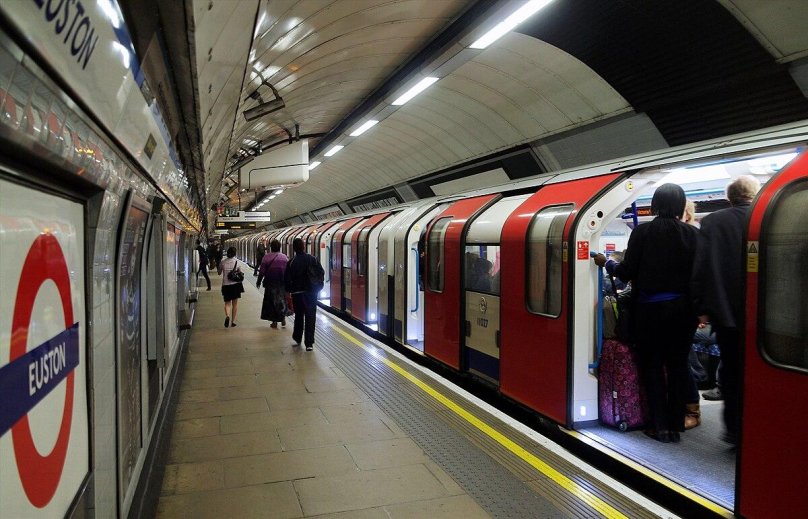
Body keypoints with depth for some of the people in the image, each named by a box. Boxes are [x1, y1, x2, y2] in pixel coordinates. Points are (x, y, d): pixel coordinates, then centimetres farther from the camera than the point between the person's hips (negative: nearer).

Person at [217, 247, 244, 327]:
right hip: (235, 284, -1)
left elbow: (219, 273, 12)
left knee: (227, 303, 8)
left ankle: (227, 316, -21)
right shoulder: (237, 261, -4)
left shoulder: (222, 262, -1)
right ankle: (233, 321, 11)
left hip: (226, 285, 1)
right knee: (235, 303, 10)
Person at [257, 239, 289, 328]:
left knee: (271, 301, 7)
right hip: (282, 283, 2)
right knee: (282, 300, 14)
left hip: (270, 283, -2)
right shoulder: (284, 257, 0)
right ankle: (283, 318, 5)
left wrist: (259, 281, 5)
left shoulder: (266, 257, -7)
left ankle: (274, 321, 9)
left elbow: (262, 271, -7)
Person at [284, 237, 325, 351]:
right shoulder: (312, 259, -6)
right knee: (310, 317, 2)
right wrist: (318, 286, 10)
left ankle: (297, 338, 30)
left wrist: (289, 291, 7)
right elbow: (321, 273, -3)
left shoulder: (291, 262, -7)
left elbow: (287, 280, -7)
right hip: (311, 292, -1)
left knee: (299, 315, 19)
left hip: (297, 293, 1)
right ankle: (309, 343, -2)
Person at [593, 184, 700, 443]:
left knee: (653, 366, 9)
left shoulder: (643, 232, -9)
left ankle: (660, 426, 12)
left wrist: (606, 263, 11)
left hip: (650, 309, -2)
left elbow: (627, 272, -8)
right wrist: (695, 307, 11)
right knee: (677, 366, 12)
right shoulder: (692, 233, -3)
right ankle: (675, 425, 19)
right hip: (682, 308, 3)